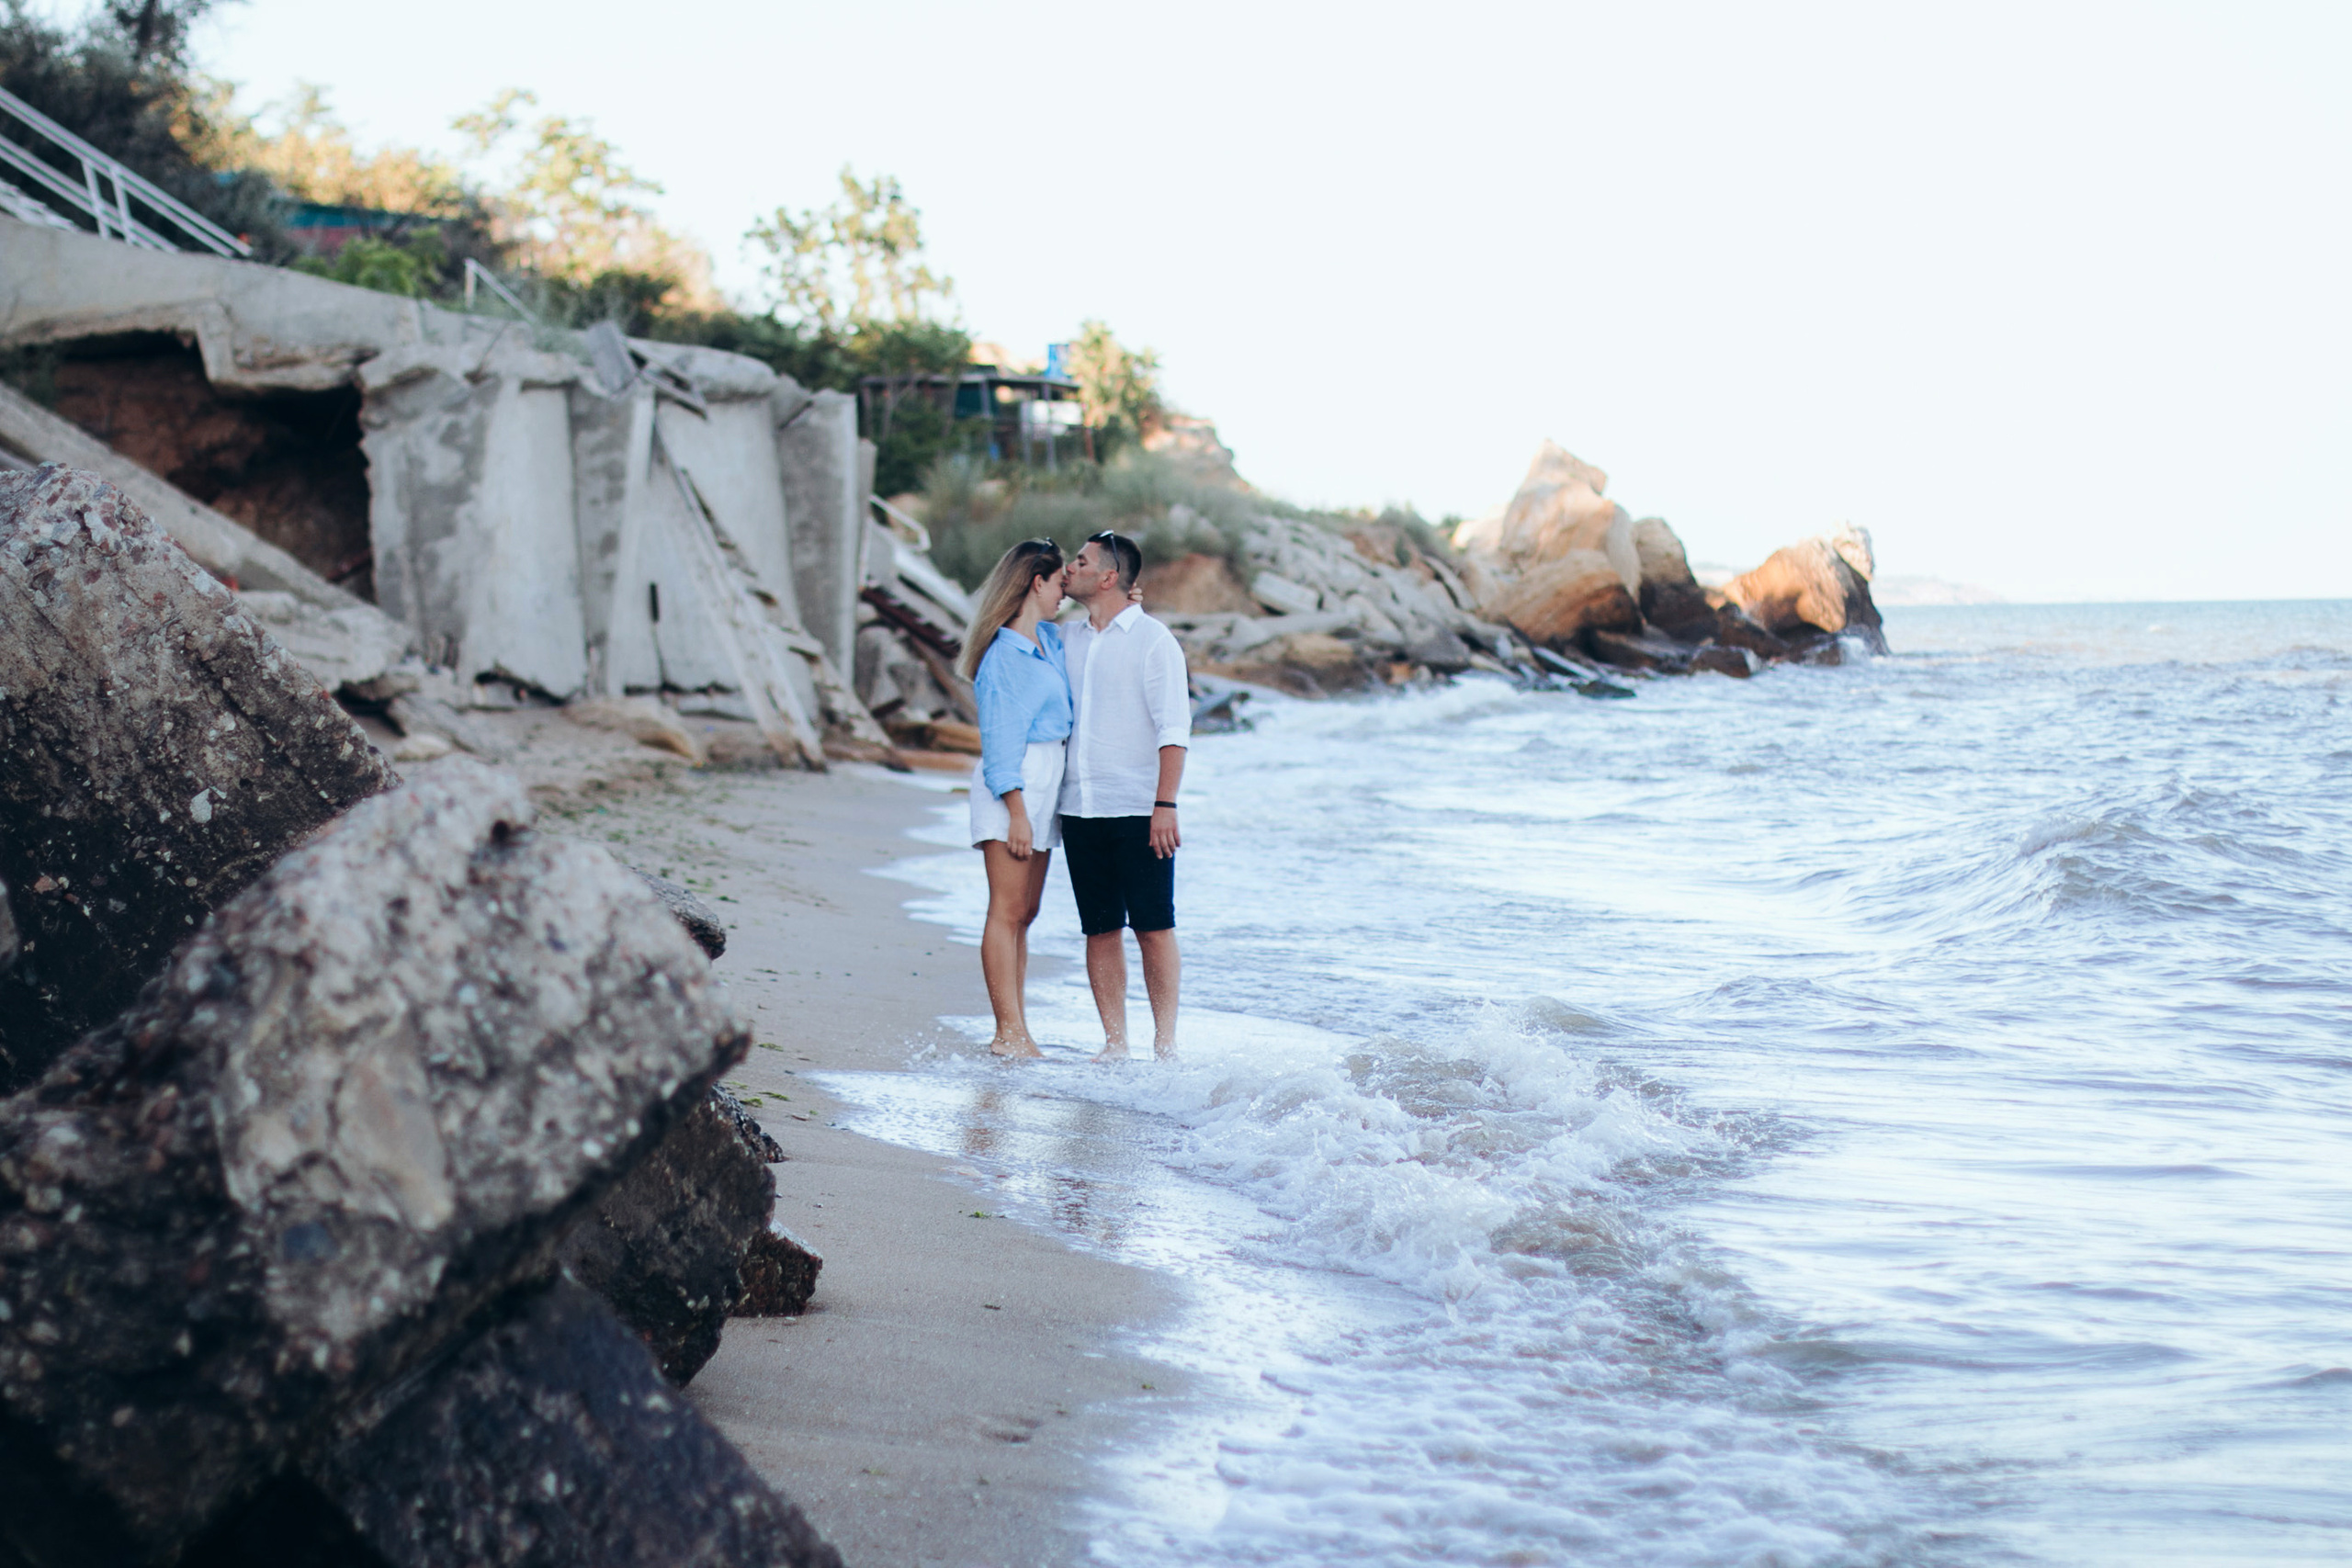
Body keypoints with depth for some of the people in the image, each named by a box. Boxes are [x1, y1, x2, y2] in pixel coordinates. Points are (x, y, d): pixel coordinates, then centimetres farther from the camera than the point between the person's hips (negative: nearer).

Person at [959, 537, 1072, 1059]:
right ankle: (1010, 1034, -10)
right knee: (1008, 912, -9)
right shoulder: (1004, 654, -12)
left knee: (1024, 913, 7)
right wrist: (1017, 811, -19)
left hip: (1045, 781, 9)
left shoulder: (1049, 638, 14)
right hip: (1013, 785, -9)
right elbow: (1000, 738, -15)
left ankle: (1014, 1033, 9)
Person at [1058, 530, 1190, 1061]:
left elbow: (1173, 730, -8)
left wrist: (1165, 805, -17)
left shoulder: (1152, 640, -3)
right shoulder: (1070, 642, 15)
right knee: (1100, 931, 5)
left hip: (1138, 812, -5)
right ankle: (1114, 1043, 10)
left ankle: (1165, 1043, 2)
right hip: (1080, 811, 6)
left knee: (1153, 928, -4)